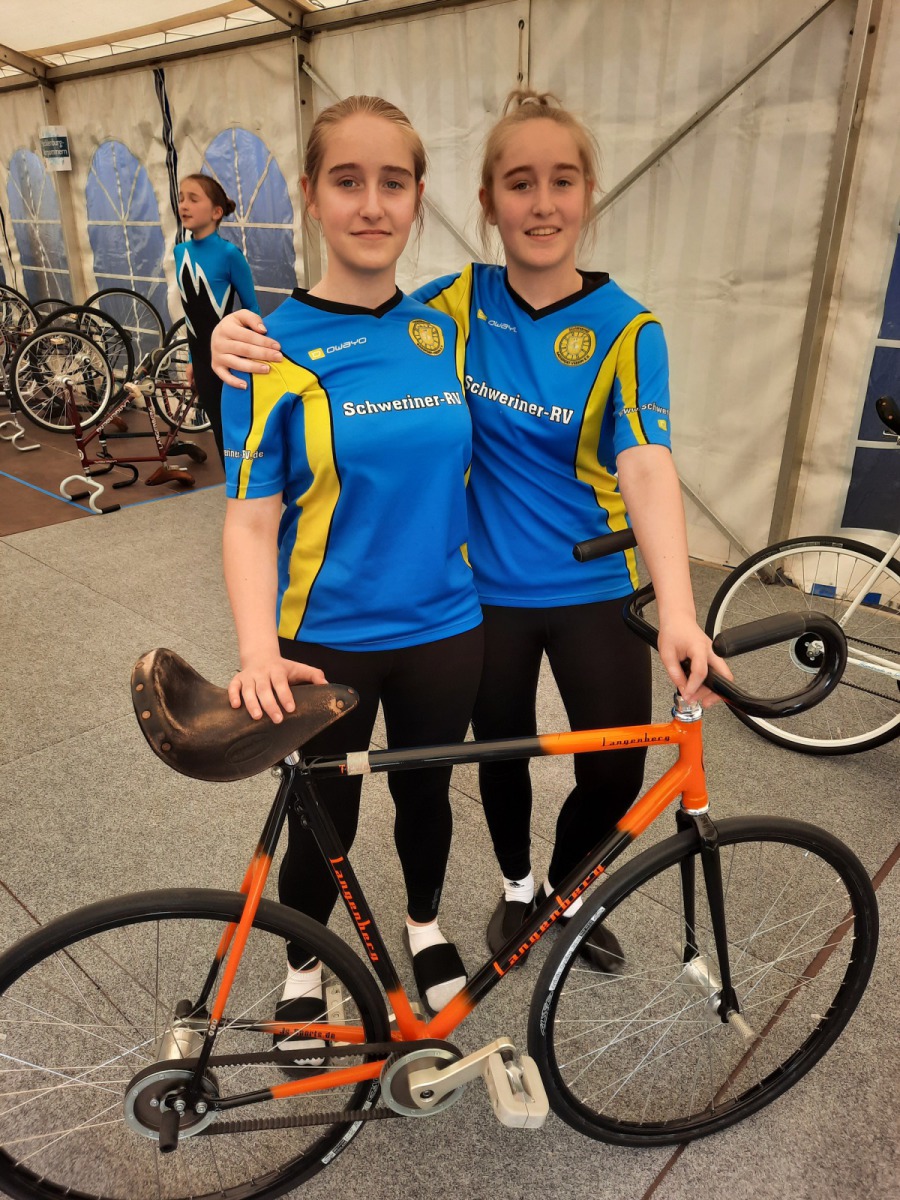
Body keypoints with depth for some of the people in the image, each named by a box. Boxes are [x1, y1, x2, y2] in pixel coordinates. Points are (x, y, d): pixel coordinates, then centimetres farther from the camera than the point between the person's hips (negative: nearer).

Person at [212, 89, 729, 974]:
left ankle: (567, 893, 39)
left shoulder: (625, 327, -11)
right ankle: (516, 885, 48)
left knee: (615, 773, 5)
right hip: (487, 587, 1)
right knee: (503, 754, 17)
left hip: (596, 589, 0)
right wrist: (242, 337, -21)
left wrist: (676, 611, -37)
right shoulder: (458, 302, -6)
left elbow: (647, 467, -23)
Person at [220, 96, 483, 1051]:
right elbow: (250, 517, -13)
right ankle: (303, 970, 44)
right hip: (325, 641, -3)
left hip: (442, 627, 4)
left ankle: (424, 923, 52)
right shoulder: (275, 348, -11)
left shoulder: (441, 328, 1)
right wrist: (258, 651, -27)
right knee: (322, 824, 13)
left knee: (426, 795, 22)